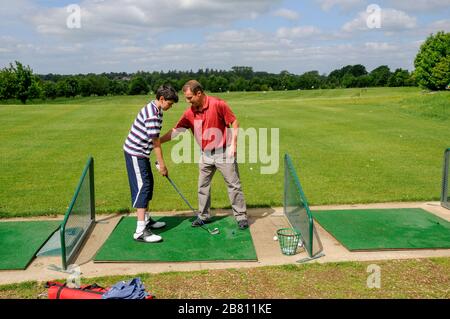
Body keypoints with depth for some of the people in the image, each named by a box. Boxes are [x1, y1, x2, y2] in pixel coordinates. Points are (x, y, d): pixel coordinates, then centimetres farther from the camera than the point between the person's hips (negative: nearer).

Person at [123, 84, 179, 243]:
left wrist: (160, 162, 13)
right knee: (142, 187, -12)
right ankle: (140, 231, -13)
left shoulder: (156, 110, 10)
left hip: (141, 153, 10)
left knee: (148, 185, 16)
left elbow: (155, 140, 13)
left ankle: (146, 220, 30)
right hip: (135, 153, -10)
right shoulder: (152, 114, -22)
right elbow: (155, 141, -20)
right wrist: (162, 164, -15)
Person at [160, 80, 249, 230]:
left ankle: (241, 216, 11)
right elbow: (175, 131, 3)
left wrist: (233, 144, -16)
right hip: (206, 155, 5)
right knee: (203, 186, 10)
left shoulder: (218, 104, -15)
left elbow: (235, 123, -10)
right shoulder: (189, 113, -1)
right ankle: (204, 216, 24)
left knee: (234, 185, 1)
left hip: (224, 152, -5)